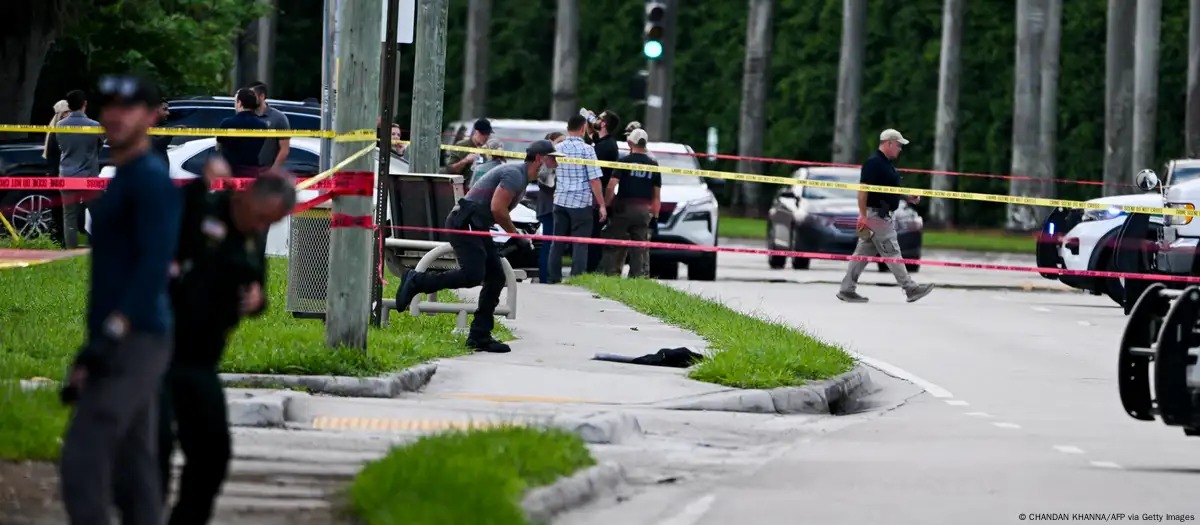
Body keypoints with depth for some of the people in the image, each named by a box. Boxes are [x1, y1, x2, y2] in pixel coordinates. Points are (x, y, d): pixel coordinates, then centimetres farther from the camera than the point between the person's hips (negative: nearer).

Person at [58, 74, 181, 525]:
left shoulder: (152, 179, -10)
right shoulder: (119, 181, 20)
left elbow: (154, 264, -20)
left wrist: (112, 333, -27)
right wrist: (89, 355, 22)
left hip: (135, 338, -10)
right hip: (124, 346, 10)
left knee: (82, 457, -15)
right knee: (133, 467, 10)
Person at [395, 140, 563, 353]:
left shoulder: (522, 177, 20)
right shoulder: (515, 174, -13)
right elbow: (497, 208, -20)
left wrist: (514, 237, 11)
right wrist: (517, 237, -10)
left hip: (478, 227, 11)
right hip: (464, 222, -11)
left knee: (496, 278, 5)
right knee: (472, 275, -22)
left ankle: (480, 336, 8)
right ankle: (416, 281, -11)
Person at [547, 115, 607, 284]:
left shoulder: (557, 148, 5)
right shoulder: (587, 150, -9)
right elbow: (594, 180, -12)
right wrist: (602, 205, -7)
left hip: (560, 201, 5)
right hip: (581, 202, -5)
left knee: (557, 243, 10)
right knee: (580, 244, -1)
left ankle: (554, 279, 13)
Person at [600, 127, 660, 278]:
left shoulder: (624, 161, -4)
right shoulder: (653, 165, 7)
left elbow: (611, 186, -13)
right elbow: (657, 195, 9)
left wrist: (606, 205, -5)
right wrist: (655, 216, 13)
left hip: (623, 209, -3)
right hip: (644, 211, 3)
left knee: (614, 248, 2)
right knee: (640, 250, 5)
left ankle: (611, 275, -5)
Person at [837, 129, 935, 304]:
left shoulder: (886, 164, 16)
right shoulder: (873, 163, -15)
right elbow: (863, 189, -21)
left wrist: (908, 197, 13)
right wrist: (863, 215, -24)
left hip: (883, 215, 10)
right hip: (875, 215, -10)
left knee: (864, 253, 10)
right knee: (891, 253, -6)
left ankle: (847, 289, 12)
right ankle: (910, 289, -4)